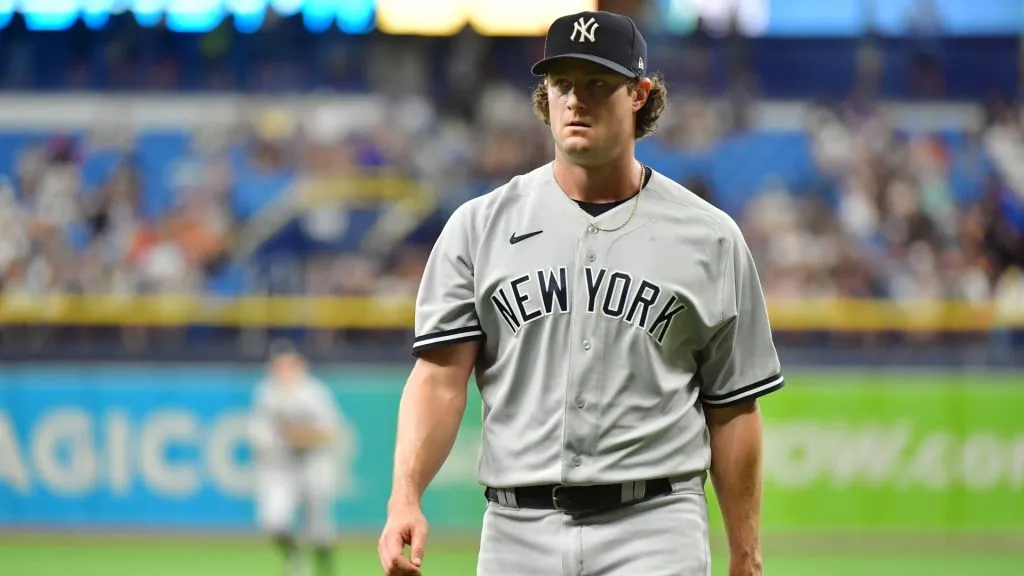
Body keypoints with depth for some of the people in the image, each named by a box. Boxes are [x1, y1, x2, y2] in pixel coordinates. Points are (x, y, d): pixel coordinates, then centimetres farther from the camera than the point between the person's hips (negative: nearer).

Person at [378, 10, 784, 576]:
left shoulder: (710, 238, 7)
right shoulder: (479, 226, 8)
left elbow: (732, 411, 8)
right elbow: (440, 375, -1)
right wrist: (405, 498, -17)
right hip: (518, 530, 2)